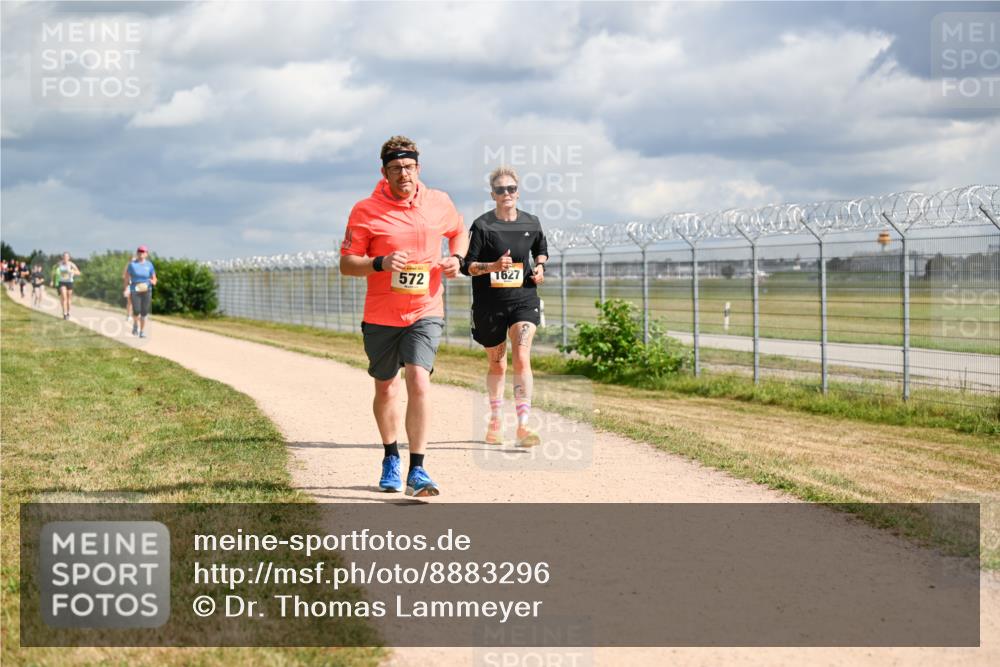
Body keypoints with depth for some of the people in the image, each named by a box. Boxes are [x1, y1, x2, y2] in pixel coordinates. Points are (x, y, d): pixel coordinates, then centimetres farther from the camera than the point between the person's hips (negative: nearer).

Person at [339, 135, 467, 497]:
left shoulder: (439, 202, 1)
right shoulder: (365, 211, -7)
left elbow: (459, 232, 22)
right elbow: (346, 264, -5)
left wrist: (456, 257, 0)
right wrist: (381, 263, -23)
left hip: (425, 312, 0)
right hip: (381, 316, 0)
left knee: (418, 382, -18)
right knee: (385, 389, 13)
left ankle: (417, 471, -16)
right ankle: (390, 458, 38)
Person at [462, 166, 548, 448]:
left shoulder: (531, 223, 4)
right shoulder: (482, 225, -6)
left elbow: (541, 249, 23)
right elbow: (467, 265, -7)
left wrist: (540, 268, 3)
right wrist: (492, 266, -24)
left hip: (523, 298, 1)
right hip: (490, 302, -1)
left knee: (522, 358, -16)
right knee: (497, 364, 12)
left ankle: (523, 427, -20)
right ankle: (496, 421, 32)